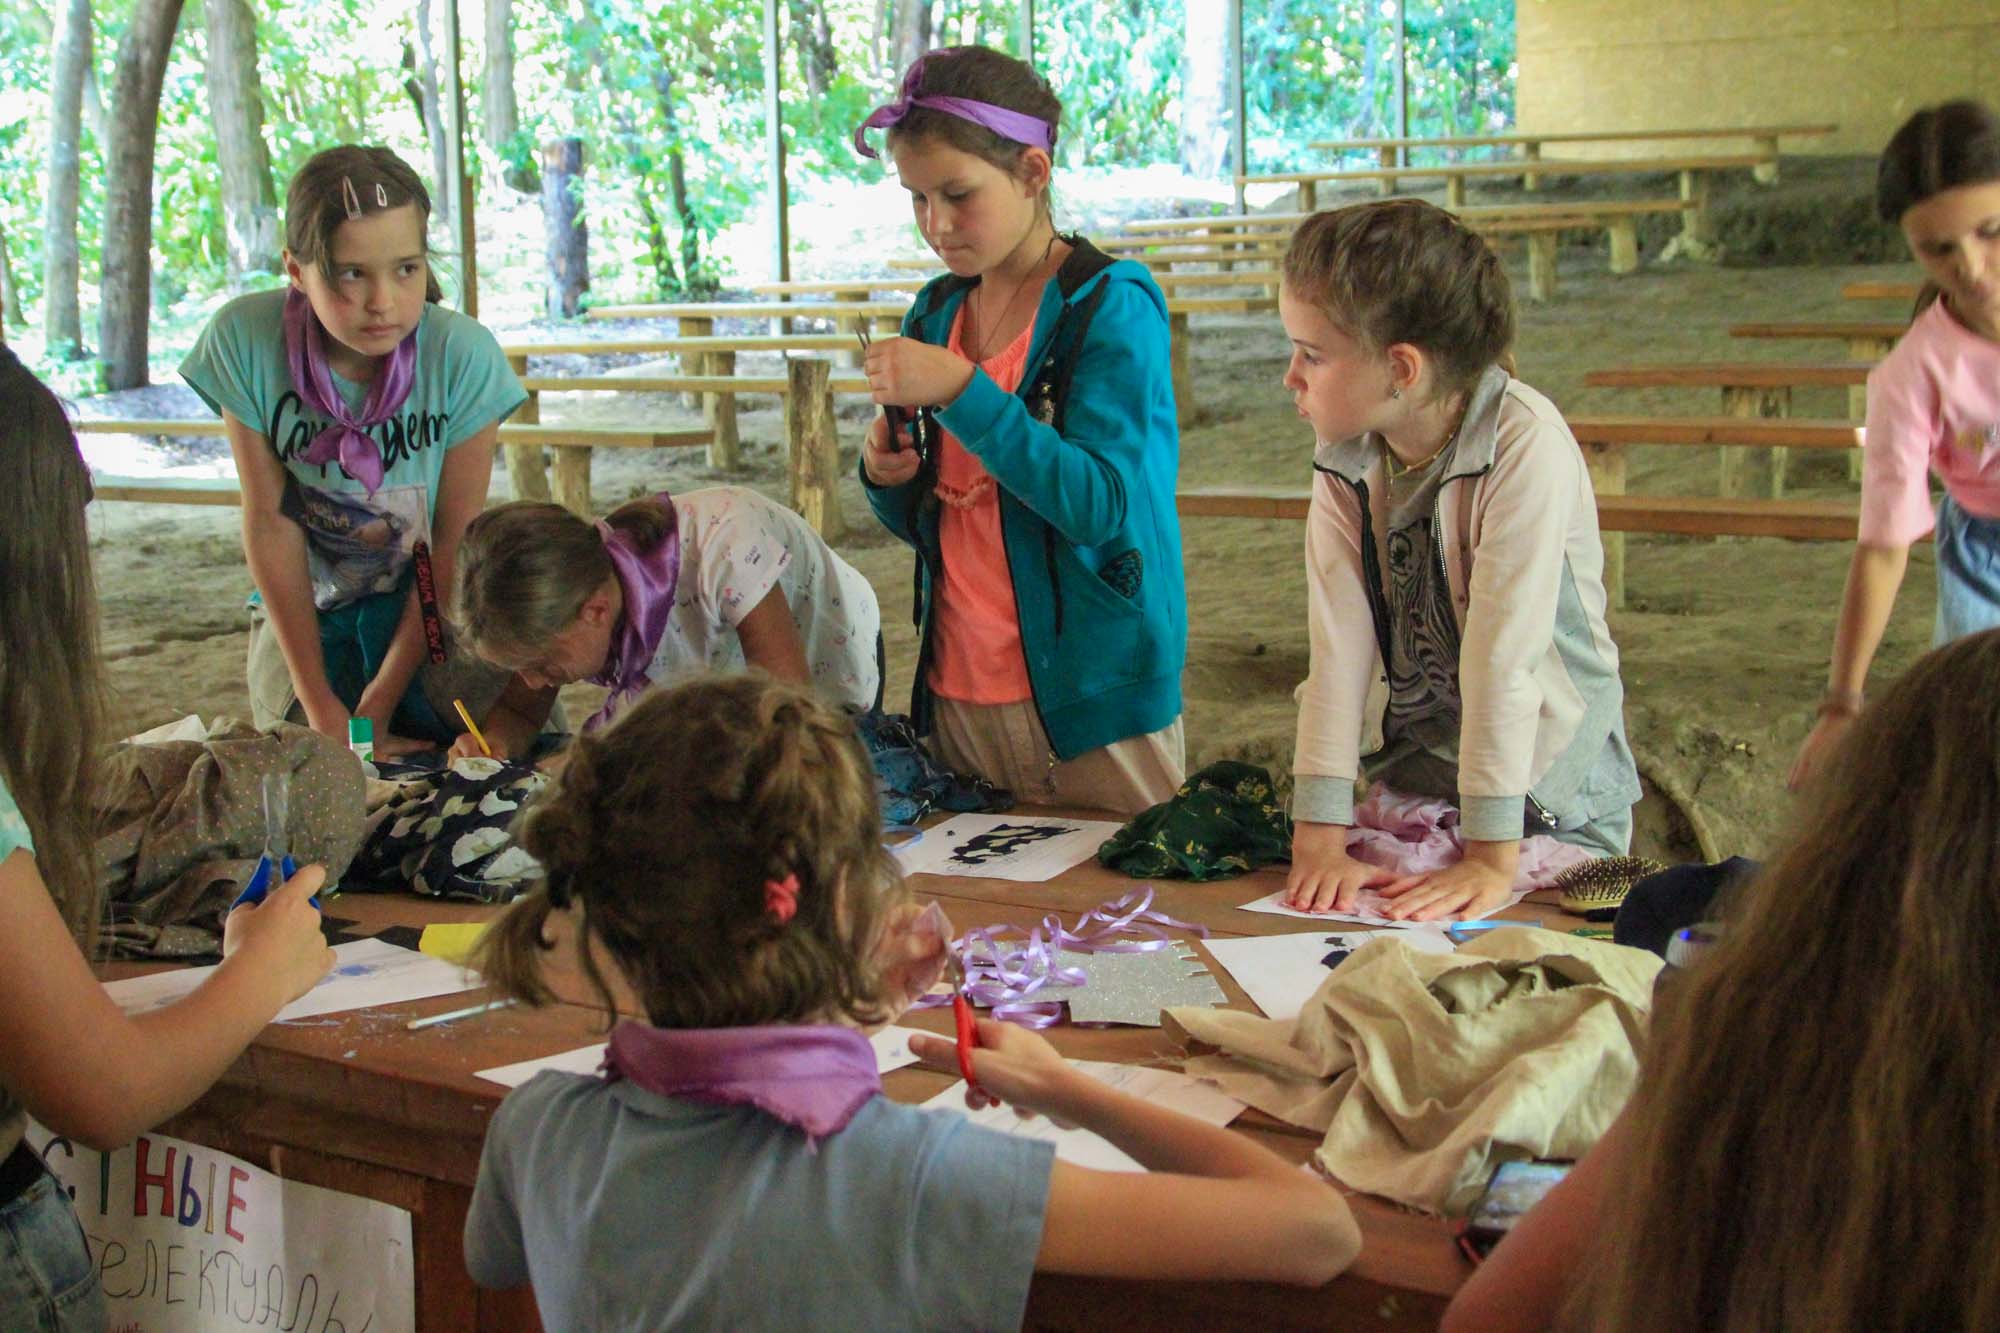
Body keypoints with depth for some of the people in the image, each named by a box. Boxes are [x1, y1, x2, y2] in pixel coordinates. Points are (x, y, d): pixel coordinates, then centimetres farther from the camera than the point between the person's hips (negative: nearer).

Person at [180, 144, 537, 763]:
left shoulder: (463, 354, -21)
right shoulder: (244, 341, -18)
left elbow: (454, 542, -13)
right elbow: (270, 524, -11)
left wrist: (380, 702, -13)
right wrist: (321, 707, -12)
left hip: (430, 599, -1)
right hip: (305, 609, 1)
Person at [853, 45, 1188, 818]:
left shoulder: (1110, 304, -10)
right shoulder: (937, 312, 8)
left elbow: (1101, 508, -20)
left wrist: (963, 393, -24)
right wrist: (888, 480, -5)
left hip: (1092, 693, -5)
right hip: (958, 688, 6)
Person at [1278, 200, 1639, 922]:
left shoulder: (1526, 445, -23)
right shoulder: (1345, 456, -6)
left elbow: (1503, 655, -26)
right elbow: (1339, 644, -13)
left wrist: (1491, 858, -26)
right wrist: (1320, 835, -19)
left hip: (1549, 793, -4)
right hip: (1411, 772, 5)